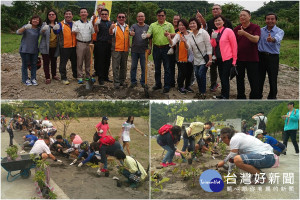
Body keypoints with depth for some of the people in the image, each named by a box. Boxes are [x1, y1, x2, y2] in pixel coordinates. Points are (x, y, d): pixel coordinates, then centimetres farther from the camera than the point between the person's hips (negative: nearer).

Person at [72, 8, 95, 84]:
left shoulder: (90, 23, 12)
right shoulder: (76, 23, 4)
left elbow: (93, 33, 14)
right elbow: (73, 32, -4)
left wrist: (92, 42, 4)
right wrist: (75, 31, -25)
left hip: (89, 44, 3)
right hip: (80, 44, -3)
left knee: (88, 61, 8)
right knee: (80, 61, -3)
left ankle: (88, 76, 17)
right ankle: (80, 77, 2)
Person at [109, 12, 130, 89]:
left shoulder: (127, 27, 12)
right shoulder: (115, 26, -3)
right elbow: (111, 33, -23)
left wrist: (129, 47, 13)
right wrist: (111, 28, -46)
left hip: (125, 50, 5)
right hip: (116, 49, -5)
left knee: (124, 67, 12)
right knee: (116, 67, -3)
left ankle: (122, 81, 23)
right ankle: (116, 83, 1)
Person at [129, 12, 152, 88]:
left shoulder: (147, 27, 3)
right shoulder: (134, 26, 4)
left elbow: (150, 39, 4)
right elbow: (130, 33, -14)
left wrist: (150, 48, -3)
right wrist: (131, 33, -37)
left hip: (144, 50, -1)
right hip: (134, 50, 1)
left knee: (144, 67, 4)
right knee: (133, 66, 7)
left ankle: (143, 82, 15)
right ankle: (133, 81, 17)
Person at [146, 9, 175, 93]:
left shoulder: (169, 25, 6)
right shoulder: (152, 25, 9)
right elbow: (149, 34, -3)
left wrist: (169, 34, -15)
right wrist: (146, 35, -26)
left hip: (166, 48, -2)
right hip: (156, 48, 2)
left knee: (167, 68, -1)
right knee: (157, 68, 11)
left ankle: (167, 86, 5)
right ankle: (158, 84, 23)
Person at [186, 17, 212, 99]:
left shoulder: (203, 33, -13)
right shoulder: (190, 35, 3)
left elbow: (208, 46, -14)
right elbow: (189, 47, -5)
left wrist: (210, 59, -18)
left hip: (204, 59, -6)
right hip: (196, 59, 6)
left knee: (201, 75, -11)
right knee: (197, 75, 7)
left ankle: (203, 92, 3)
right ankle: (200, 91, 23)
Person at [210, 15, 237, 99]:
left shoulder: (228, 31, -8)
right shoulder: (214, 33, 11)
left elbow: (234, 45, -8)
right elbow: (213, 45, 8)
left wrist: (234, 59, -10)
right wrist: (213, 38, -11)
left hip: (227, 59, -7)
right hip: (219, 59, 7)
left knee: (225, 78, -6)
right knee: (222, 78, 14)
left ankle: (225, 96, 1)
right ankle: (223, 95, 23)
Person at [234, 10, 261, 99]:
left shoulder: (255, 27, -4)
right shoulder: (237, 29, 7)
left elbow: (256, 39, -20)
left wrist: (244, 33, -30)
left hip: (252, 59, -4)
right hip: (239, 58, 4)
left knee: (253, 81, -1)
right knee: (239, 79, 13)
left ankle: (254, 98, 9)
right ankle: (241, 97, 26)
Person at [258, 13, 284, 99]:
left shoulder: (280, 31, -4)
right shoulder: (261, 30, 8)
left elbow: (278, 38, -27)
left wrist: (272, 39, -51)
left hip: (273, 57, -2)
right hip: (261, 56, 3)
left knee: (273, 79, 4)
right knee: (259, 79, 9)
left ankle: (272, 97, 19)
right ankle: (258, 96, 24)